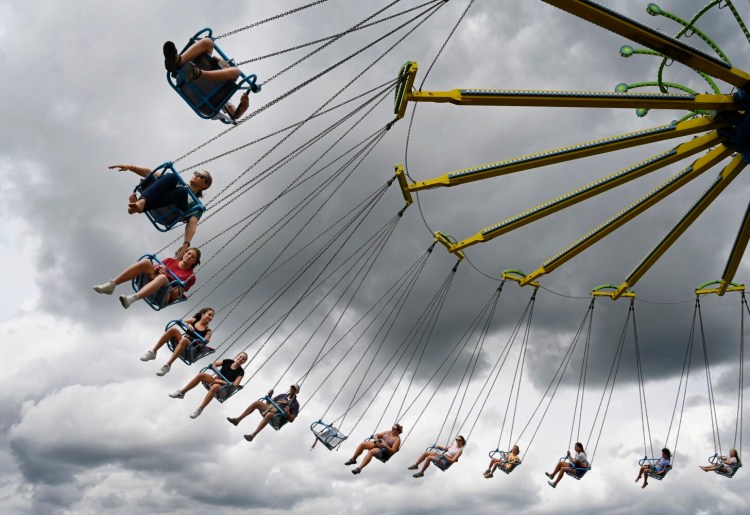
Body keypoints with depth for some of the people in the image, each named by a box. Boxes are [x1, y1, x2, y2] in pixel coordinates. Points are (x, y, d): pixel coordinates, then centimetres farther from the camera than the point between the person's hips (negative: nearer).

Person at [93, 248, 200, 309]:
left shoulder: (190, 276, 7)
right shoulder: (170, 260, 20)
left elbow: (177, 292, -4)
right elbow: (156, 267, 21)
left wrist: (167, 275, -14)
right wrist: (157, 268, -2)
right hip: (149, 281, 4)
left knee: (162, 278, -38)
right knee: (146, 262, -23)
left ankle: (132, 298, -62)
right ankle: (111, 284, -32)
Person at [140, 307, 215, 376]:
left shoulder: (208, 331, 11)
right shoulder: (194, 320, 16)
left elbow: (205, 341, -5)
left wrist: (204, 342, -28)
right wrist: (188, 325, -17)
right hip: (180, 341, 3)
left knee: (184, 340, -38)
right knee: (173, 329, -26)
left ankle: (167, 365, -40)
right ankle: (153, 352, -21)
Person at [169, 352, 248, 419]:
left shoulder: (240, 371, -8)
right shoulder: (228, 362, 3)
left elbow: (235, 385, -17)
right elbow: (214, 364, 12)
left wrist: (221, 381, -22)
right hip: (216, 380, 5)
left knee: (215, 387, -42)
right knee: (202, 374, -25)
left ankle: (199, 410, -37)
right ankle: (181, 393, -17)